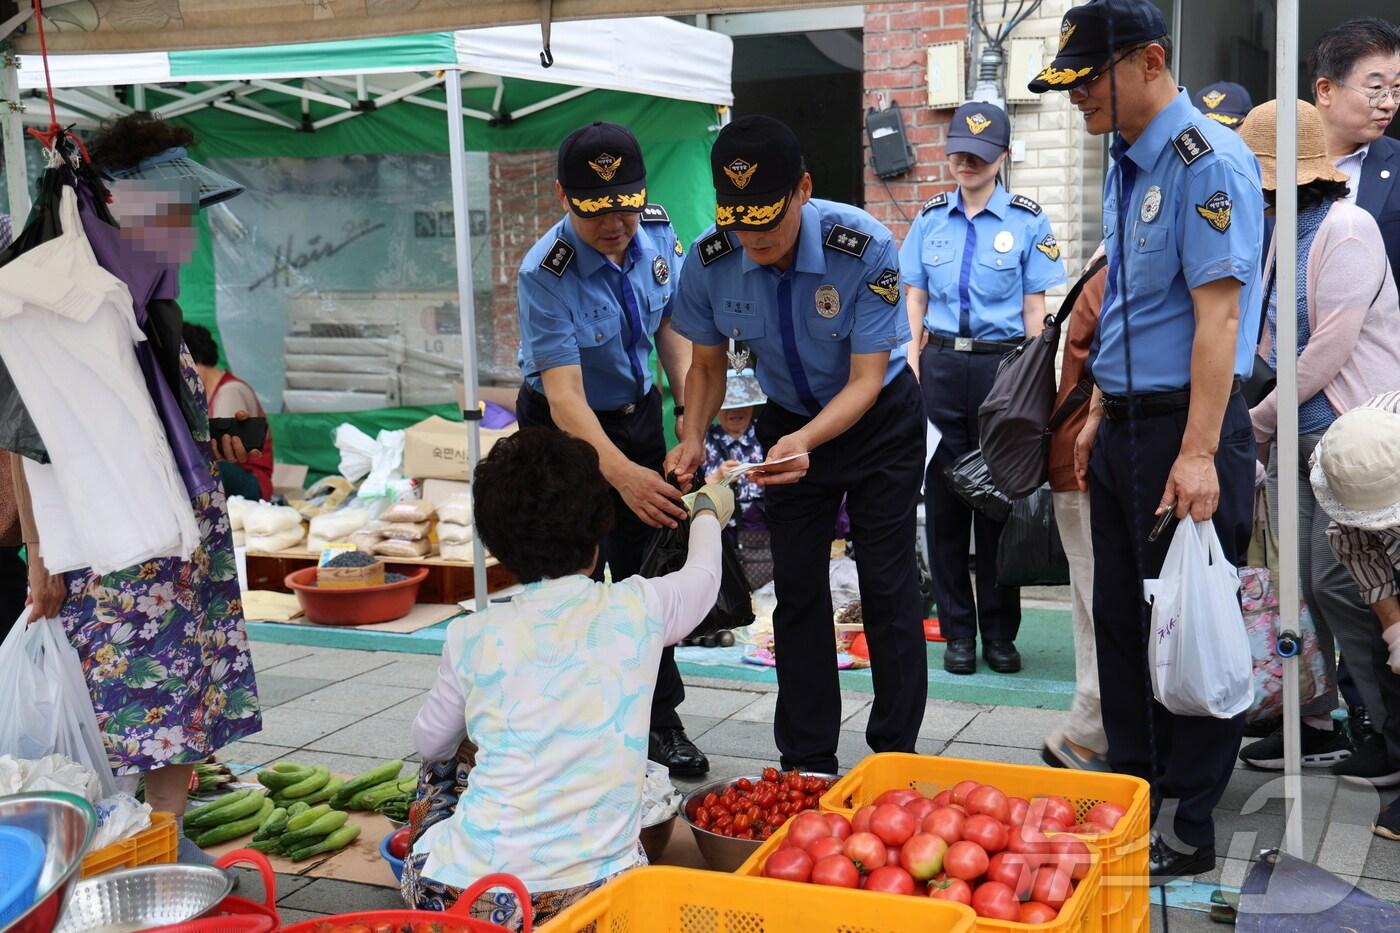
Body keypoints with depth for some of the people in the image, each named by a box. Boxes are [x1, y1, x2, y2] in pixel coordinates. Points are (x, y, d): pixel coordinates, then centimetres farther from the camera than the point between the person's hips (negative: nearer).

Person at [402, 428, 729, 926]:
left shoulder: (474, 637, 0)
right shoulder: (638, 611, -1)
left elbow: (429, 744, 18)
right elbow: (702, 574, 24)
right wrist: (708, 511, 46)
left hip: (468, 889, 1)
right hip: (595, 886, -1)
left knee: (422, 858, 32)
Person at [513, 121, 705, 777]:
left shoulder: (656, 232, -14)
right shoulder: (545, 275, -30)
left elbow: (671, 325, 0)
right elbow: (565, 395, -36)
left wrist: (691, 411, -14)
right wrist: (622, 474, -50)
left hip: (638, 413, 5)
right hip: (565, 429, -4)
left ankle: (658, 721, 18)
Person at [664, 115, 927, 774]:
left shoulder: (864, 248, -31)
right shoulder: (708, 263, -20)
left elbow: (865, 380, -28)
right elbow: (708, 364, -3)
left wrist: (805, 442, -46)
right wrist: (693, 438, -22)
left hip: (878, 420, -3)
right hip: (790, 425, 3)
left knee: (887, 588, -3)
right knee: (797, 591, 5)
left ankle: (895, 758, 10)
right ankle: (807, 763, 15)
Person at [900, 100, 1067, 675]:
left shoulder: (1027, 220, 2)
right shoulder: (930, 218, 10)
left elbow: (1034, 306, 1)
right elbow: (915, 297, 11)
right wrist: (913, 364, 1)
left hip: (1002, 363, -2)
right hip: (941, 364, 3)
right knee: (944, 498, 4)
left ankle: (1000, 632, 13)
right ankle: (957, 630, 14)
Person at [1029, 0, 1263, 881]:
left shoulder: (1206, 161, -15)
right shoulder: (1127, 168, 14)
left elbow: (1218, 313, -21)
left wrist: (1198, 454, -25)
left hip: (1186, 423, -9)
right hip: (1127, 425, 9)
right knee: (1123, 622, 14)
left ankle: (1189, 830, 13)